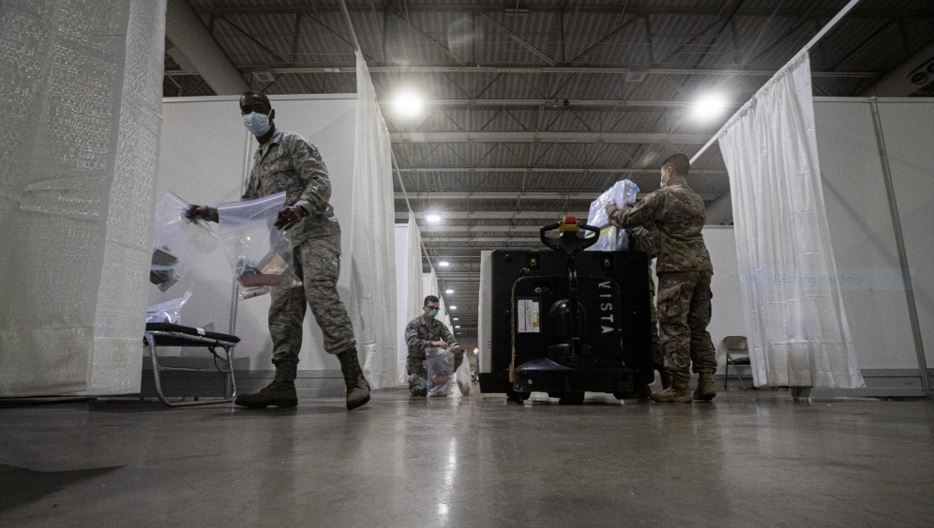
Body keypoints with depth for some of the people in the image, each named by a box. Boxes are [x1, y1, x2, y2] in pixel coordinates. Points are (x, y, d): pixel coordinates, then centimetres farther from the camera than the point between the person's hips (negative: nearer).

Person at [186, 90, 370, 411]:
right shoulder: (258, 160, 28)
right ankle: (283, 384, -4)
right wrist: (210, 213, 16)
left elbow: (321, 182, -10)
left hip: (315, 232, -8)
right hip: (285, 240, 8)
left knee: (321, 296, -22)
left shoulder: (293, 143, 5)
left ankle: (355, 380, -24)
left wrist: (300, 208, -29)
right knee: (283, 309, -2)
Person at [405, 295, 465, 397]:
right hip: (418, 362, -4)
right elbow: (412, 342, -25)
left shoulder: (440, 325, 10)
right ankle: (414, 380, 10)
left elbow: (449, 338, -5)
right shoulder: (413, 324, -6)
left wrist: (455, 346, -31)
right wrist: (432, 343, -41)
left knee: (458, 354, -16)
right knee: (421, 390, -26)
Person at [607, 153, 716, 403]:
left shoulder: (661, 196, -3)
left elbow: (627, 219, -2)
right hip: (702, 266, 8)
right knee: (698, 327, 9)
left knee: (674, 327, -6)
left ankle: (680, 386, -7)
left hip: (677, 268, -7)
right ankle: (706, 380, 5)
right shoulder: (697, 200, 22)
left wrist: (611, 210, 18)